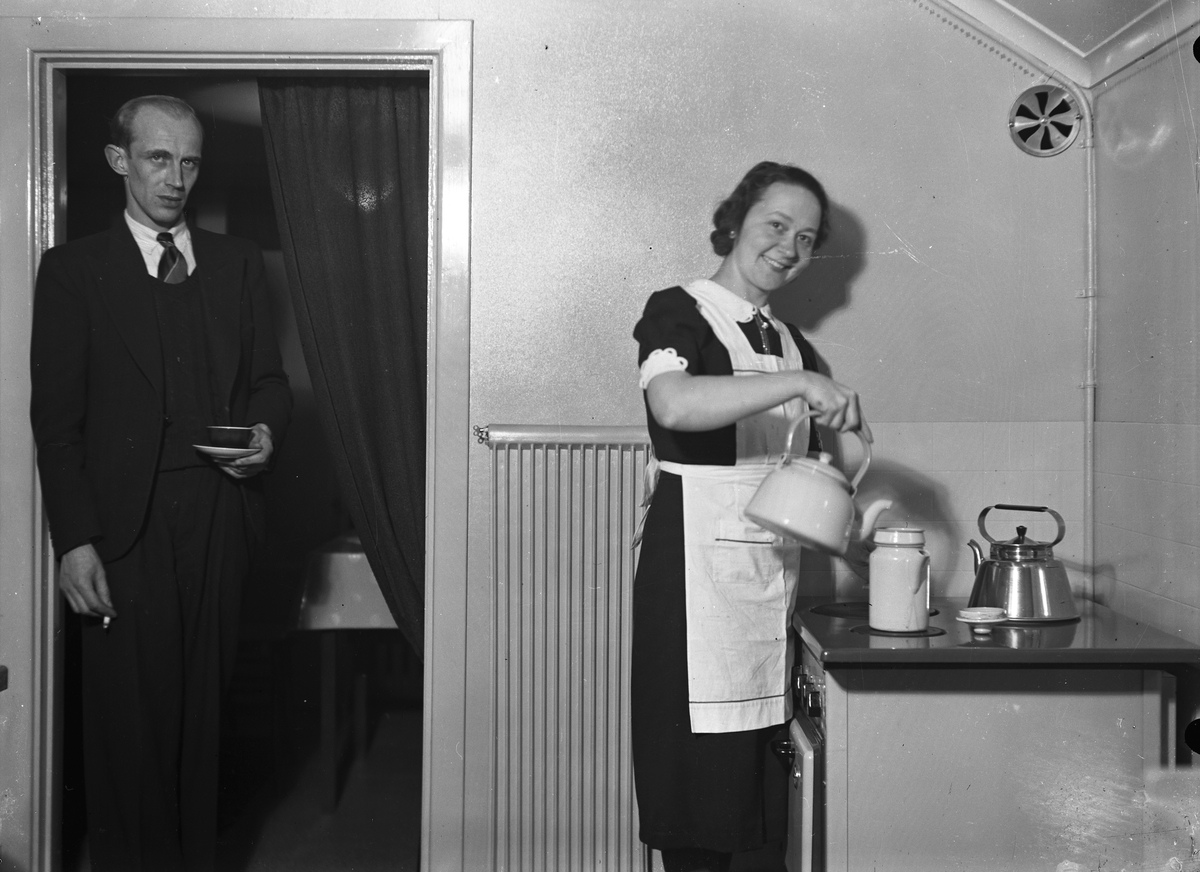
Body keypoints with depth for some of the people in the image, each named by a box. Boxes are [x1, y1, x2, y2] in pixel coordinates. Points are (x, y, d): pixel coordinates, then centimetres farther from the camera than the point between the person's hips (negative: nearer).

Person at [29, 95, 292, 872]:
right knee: (131, 713, 0)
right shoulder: (73, 270, 3)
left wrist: (265, 431, -7)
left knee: (203, 705, 6)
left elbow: (268, 376, 17)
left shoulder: (238, 262, 14)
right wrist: (75, 541, -10)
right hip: (125, 523, -2)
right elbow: (56, 418, -1)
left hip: (221, 515, 3)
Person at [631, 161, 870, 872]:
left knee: (752, 781, 7)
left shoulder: (796, 347, 18)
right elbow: (674, 405, -25)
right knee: (700, 772, -5)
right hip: (695, 565, -6)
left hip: (772, 570, 6)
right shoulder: (680, 313, -2)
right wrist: (801, 385, -26)